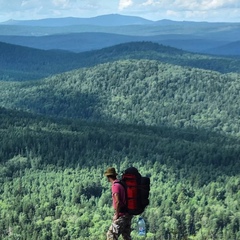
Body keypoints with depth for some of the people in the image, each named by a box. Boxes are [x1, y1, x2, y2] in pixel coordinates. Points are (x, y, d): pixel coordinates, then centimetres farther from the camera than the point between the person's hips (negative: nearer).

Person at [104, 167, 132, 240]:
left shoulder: (115, 186, -16)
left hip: (121, 215, -9)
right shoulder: (122, 184, 11)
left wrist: (116, 215, -16)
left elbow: (117, 202, -26)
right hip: (128, 214, 9)